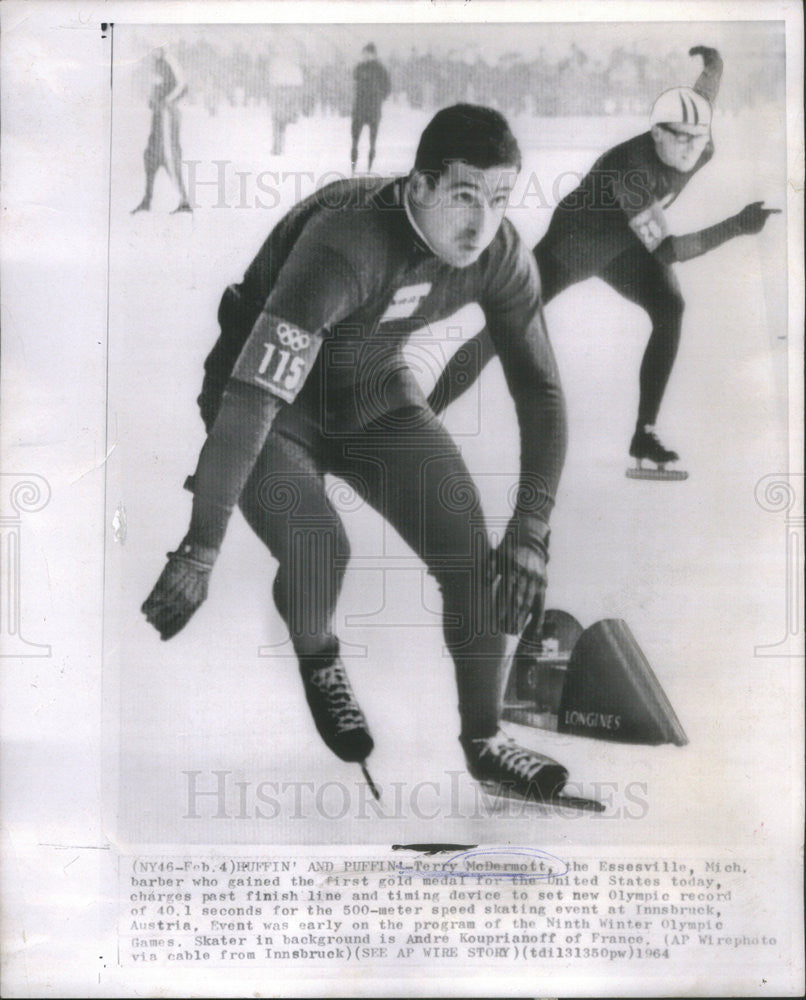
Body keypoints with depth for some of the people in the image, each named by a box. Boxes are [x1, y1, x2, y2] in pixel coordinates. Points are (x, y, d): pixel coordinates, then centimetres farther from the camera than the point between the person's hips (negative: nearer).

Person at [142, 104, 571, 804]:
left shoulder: (499, 255, -16)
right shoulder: (345, 245, -35)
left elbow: (541, 389, -7)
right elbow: (251, 400, -37)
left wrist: (531, 531, -15)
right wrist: (199, 551, -36)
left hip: (375, 391, 5)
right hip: (273, 397, -5)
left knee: (473, 549, -9)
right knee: (318, 548, -28)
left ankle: (485, 741, 10)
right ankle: (319, 662, 10)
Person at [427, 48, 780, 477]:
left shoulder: (701, 149, -17)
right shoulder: (630, 167, -39)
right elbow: (665, 250, -41)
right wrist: (734, 227, -43)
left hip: (625, 244, 6)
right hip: (573, 243, -6)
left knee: (670, 310, -19)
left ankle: (645, 434, -13)